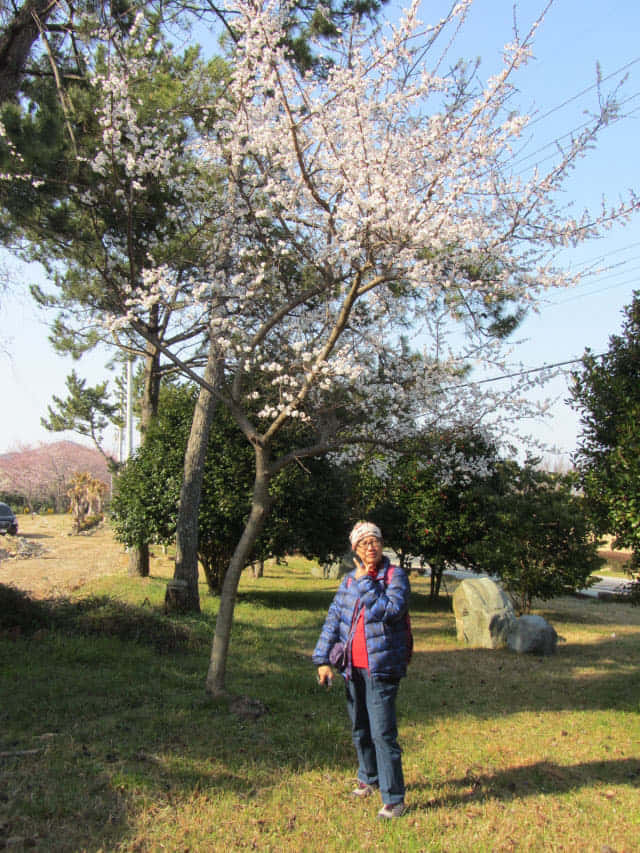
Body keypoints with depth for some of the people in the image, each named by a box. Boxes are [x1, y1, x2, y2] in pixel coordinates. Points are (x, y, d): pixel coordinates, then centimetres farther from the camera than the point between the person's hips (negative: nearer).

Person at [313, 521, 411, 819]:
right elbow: (333, 619, 9)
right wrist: (323, 659, 2)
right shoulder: (349, 580, 9)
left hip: (381, 667, -6)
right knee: (360, 729, 19)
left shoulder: (395, 576, -7)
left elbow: (391, 610, -24)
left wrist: (366, 582, -19)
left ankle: (393, 798, 6)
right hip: (353, 668, 6)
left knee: (382, 733, -6)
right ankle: (368, 778, 40)